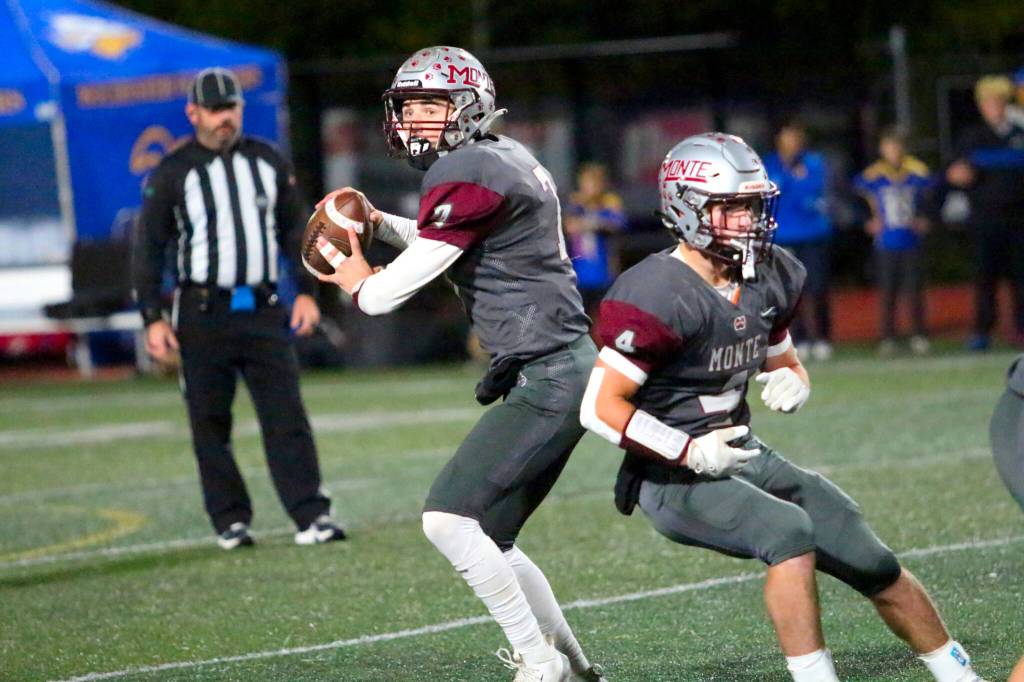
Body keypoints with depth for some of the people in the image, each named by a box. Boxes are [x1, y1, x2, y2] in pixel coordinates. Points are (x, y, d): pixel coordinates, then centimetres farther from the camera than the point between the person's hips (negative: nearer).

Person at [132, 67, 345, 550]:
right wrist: (153, 319, -7)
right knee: (210, 422, 0)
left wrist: (306, 292, 7)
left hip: (264, 311, 2)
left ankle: (311, 517, -10)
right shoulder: (171, 174, 1)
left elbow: (294, 230, 18)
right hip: (203, 315, -2)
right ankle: (230, 521, 9)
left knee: (286, 414, -6)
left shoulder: (268, 162, 11)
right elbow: (149, 249, 1)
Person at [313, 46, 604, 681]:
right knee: (489, 537, 14)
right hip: (567, 371, 10)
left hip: (545, 378, -10)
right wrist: (380, 224, 22)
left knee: (449, 518, -13)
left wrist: (353, 278, 8)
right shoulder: (507, 158, 14)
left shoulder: (468, 176, -16)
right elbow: (445, 243, 35)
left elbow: (389, 293, -14)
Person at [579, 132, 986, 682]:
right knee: (790, 530, -33)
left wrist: (790, 383, -5)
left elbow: (785, 365, 20)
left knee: (876, 566, 4)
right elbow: (600, 408, -21)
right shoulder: (657, 298, -22)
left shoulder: (768, 278, 3)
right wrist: (690, 452, -22)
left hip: (743, 455, 8)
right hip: (675, 479, -8)